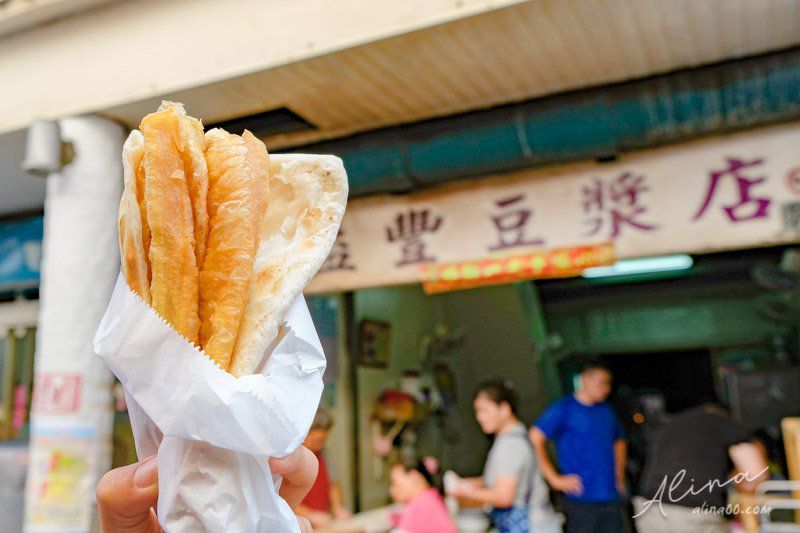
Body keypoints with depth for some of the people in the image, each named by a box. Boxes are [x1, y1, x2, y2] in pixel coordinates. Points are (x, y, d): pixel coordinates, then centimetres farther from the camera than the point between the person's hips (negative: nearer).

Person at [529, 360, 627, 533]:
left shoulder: (606, 411, 12)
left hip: (612, 498, 6)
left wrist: (619, 476, 17)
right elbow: (535, 439, -17)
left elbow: (619, 443, 28)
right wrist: (555, 479, -17)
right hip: (581, 501, -6)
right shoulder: (564, 409, -8)